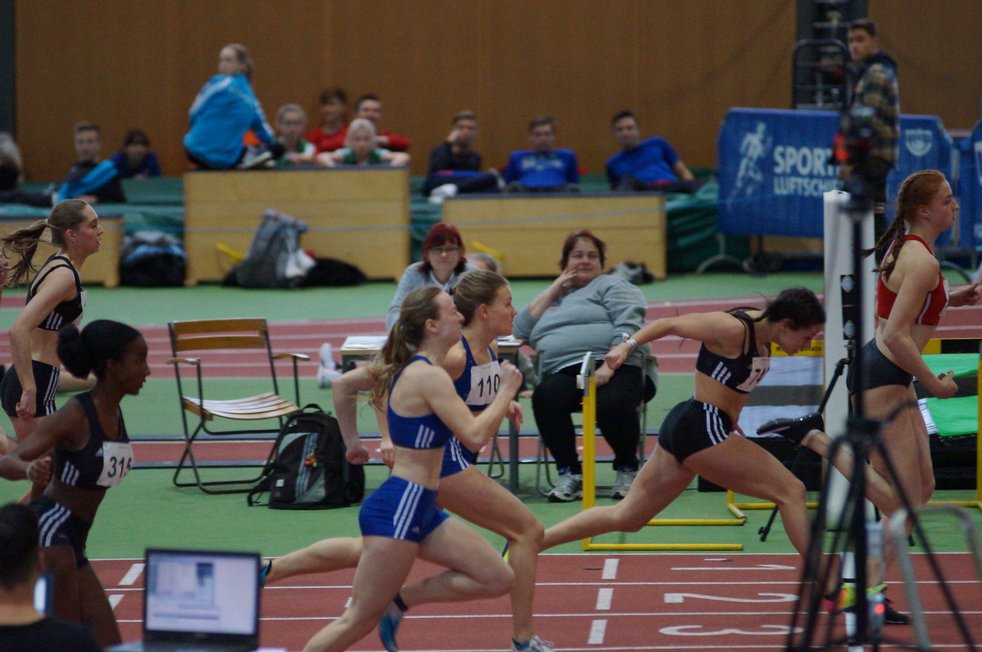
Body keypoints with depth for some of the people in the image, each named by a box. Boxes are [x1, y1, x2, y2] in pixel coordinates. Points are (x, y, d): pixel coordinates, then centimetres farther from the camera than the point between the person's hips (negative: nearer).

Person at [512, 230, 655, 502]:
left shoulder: (611, 286, 15)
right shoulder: (554, 299, 31)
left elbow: (629, 326, -3)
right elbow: (521, 330, 17)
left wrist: (609, 367, -18)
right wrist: (554, 290, 16)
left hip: (613, 367, -4)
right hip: (564, 373, 4)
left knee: (613, 403, -37)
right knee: (545, 397, -32)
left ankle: (627, 469, -10)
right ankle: (569, 473, -22)